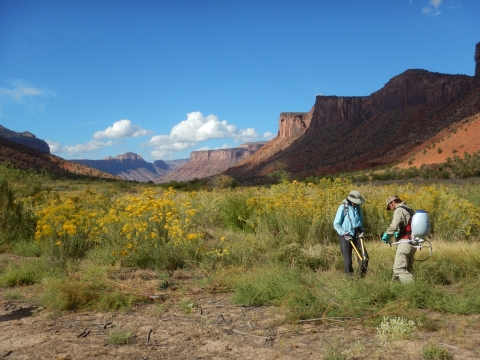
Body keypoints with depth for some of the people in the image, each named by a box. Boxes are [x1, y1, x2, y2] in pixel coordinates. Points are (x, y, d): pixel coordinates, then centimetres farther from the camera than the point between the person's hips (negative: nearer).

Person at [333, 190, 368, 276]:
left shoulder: (357, 207, 4)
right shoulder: (343, 207, -12)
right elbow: (336, 224, -10)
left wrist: (362, 231, 3)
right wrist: (345, 234, -18)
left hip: (356, 235, 5)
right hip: (345, 236, -5)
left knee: (364, 256, -1)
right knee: (347, 260, -2)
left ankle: (362, 276, 12)